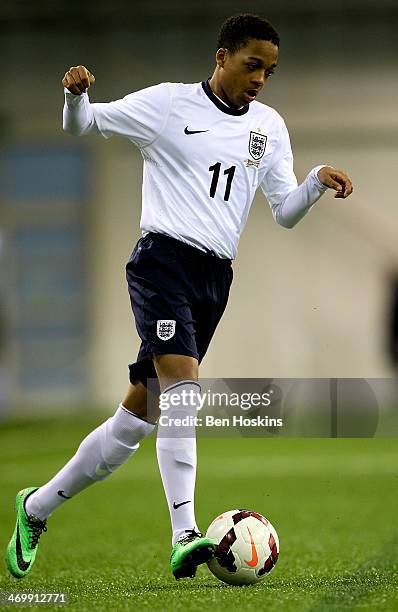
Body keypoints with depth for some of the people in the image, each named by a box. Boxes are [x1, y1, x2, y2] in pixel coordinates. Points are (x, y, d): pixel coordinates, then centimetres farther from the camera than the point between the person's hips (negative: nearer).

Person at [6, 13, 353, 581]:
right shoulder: (168, 104, 0)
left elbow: (285, 212, 14)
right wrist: (76, 92, -15)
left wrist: (318, 182, -6)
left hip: (215, 278, 6)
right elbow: (82, 124, 7)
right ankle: (185, 538, -33)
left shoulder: (269, 126, 14)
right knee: (183, 384, -27)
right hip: (165, 259, -6)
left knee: (136, 420, 7)